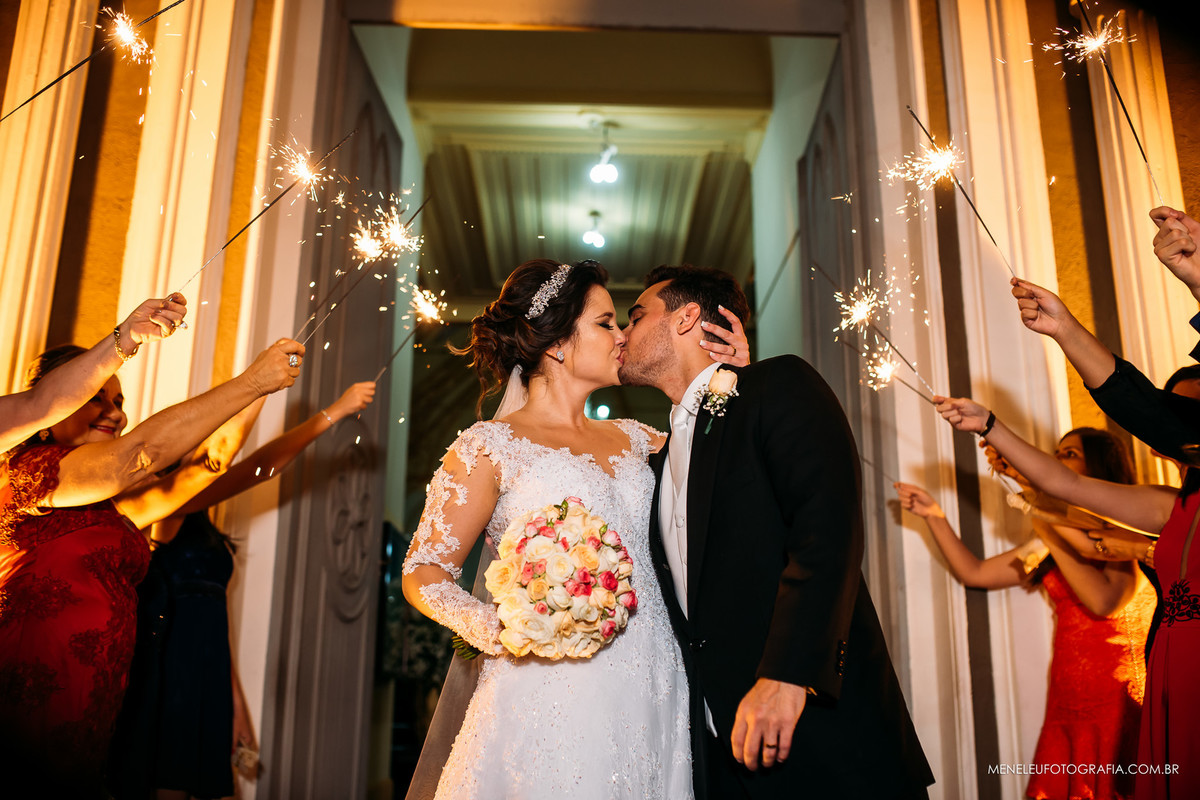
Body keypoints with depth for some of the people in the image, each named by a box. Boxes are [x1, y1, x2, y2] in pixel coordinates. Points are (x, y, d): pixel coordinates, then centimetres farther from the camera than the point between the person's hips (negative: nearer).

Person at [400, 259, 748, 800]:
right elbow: (424, 574, -3)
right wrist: (497, 628, -21)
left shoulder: (632, 439, 14)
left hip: (652, 694, 5)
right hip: (551, 698, -5)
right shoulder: (490, 446, -2)